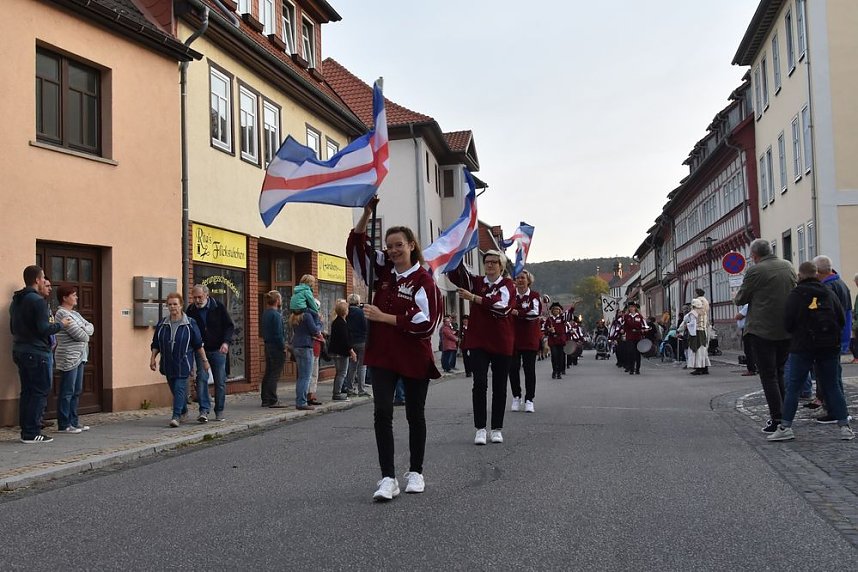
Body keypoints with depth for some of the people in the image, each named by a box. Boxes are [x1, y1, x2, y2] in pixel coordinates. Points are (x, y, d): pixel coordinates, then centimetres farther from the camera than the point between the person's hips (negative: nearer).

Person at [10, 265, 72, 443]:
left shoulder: (16, 301, 14)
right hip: (36, 353, -9)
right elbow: (44, 329, -20)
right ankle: (32, 433, -4)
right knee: (40, 391, -3)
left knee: (27, 391, 12)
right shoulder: (38, 301, -15)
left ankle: (25, 431, 15)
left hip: (19, 351, 9)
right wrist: (60, 324, -3)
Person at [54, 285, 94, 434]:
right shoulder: (62, 314, -13)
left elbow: (90, 328, 11)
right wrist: (85, 334, 3)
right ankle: (64, 425, 3)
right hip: (69, 358, -9)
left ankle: (73, 421, 20)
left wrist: (84, 330, -10)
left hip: (79, 357, 9)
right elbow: (79, 335, -18)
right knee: (67, 392, -3)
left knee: (76, 391, 13)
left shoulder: (74, 314, 17)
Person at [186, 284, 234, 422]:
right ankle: (204, 410, -11)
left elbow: (230, 326, 0)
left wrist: (226, 342, -16)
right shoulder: (191, 311, 2)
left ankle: (219, 411, 14)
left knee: (220, 381, 2)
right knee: (201, 379, -11)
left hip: (218, 350, -1)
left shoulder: (219, 308, -3)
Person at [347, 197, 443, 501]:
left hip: (414, 356, -3)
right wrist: (367, 214, -5)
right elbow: (357, 245, 8)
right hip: (382, 354, 3)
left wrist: (383, 317, -17)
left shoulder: (423, 280, -9)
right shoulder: (382, 271, 7)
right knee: (382, 413, -9)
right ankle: (388, 479, -6)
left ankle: (416, 472, 26)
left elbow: (423, 322, -16)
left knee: (415, 415, 11)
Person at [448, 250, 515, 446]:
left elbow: (500, 305, -18)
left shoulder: (508, 284, 0)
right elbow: (456, 275, -7)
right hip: (478, 341, 1)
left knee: (499, 386, 6)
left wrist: (473, 298, -22)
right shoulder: (476, 282, 8)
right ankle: (480, 429, -3)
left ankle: (497, 429, 18)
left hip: (501, 343, -1)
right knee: (480, 382, -10)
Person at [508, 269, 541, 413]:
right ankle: (516, 397, 18)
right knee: (513, 368, 2)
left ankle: (529, 400, 8)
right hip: (513, 337, 1)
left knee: (529, 369, 1)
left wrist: (517, 313, -16)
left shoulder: (535, 295, 2)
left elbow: (536, 312, -13)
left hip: (530, 338, -1)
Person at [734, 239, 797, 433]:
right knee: (779, 373, 18)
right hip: (787, 330, 6)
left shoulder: (755, 271, -13)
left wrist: (736, 296, 17)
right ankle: (784, 415, 22)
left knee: (768, 375, 0)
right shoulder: (788, 267, 7)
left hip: (763, 330, -6)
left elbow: (741, 299, -5)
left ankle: (777, 418, -2)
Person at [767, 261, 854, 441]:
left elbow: (788, 323, -10)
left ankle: (785, 427, -2)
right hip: (829, 347, 3)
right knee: (832, 386, 10)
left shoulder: (795, 294, -6)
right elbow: (842, 320, 5)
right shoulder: (830, 294, 6)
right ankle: (844, 426, 7)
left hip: (802, 347, -3)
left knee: (793, 387, 0)